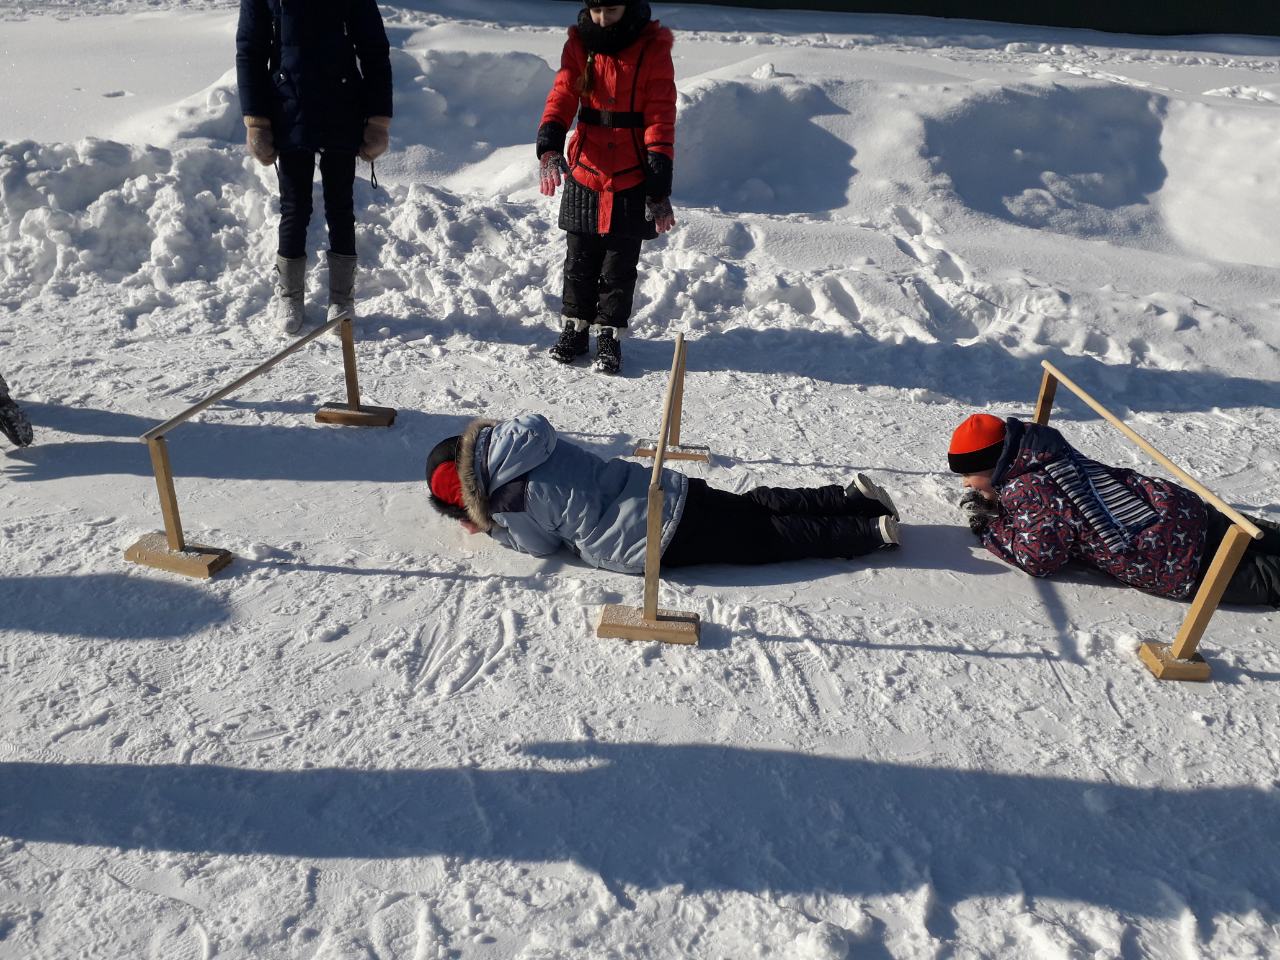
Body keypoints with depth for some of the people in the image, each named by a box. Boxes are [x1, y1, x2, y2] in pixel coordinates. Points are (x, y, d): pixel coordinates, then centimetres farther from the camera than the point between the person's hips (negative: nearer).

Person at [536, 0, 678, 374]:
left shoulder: (653, 48, -6)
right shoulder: (579, 44, 2)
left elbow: (661, 119, -9)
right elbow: (562, 96, -6)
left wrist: (659, 188, -16)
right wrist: (548, 147, -26)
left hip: (632, 178, -2)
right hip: (584, 172, 2)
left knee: (620, 264, 5)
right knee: (580, 259, 10)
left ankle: (609, 334, 18)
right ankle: (575, 326, 25)